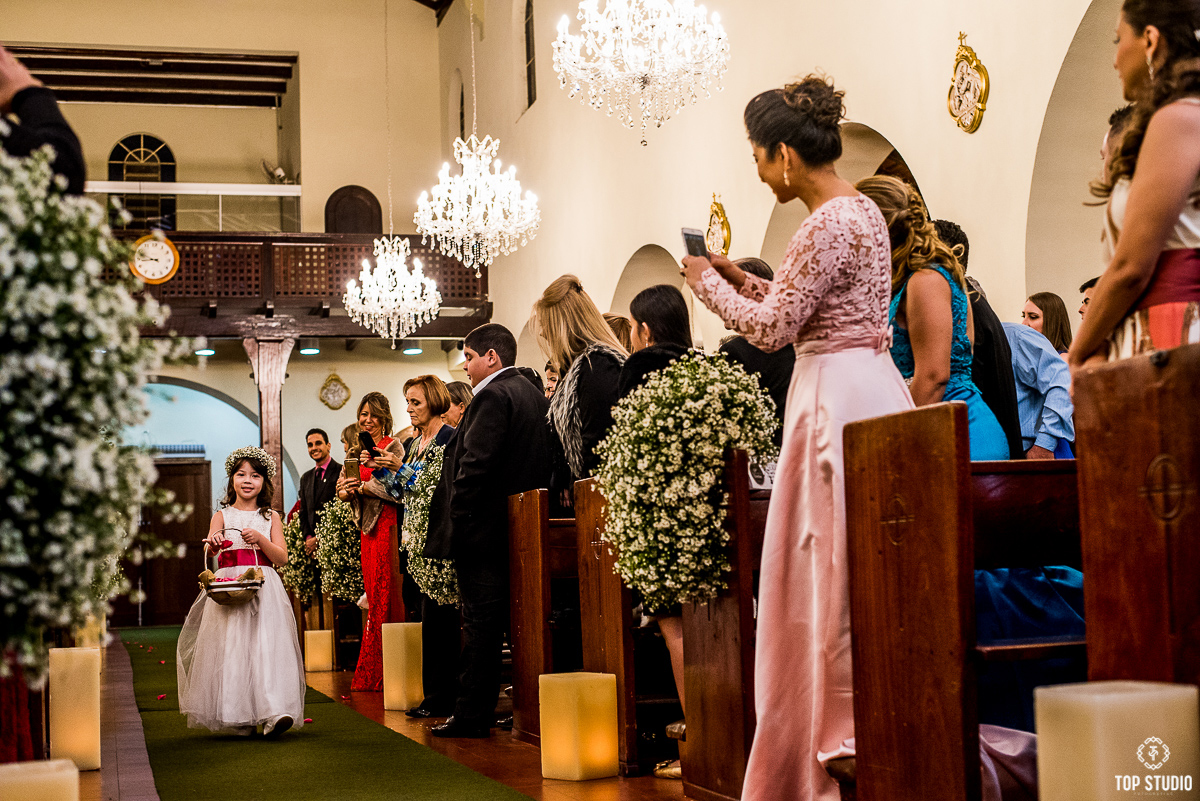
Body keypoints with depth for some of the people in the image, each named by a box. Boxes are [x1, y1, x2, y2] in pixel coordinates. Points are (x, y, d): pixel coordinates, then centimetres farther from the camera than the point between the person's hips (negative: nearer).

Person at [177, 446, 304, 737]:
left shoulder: (270, 517, 11)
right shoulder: (222, 516, 9)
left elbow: (282, 557, 5)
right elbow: (208, 552, -6)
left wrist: (260, 539, -12)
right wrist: (212, 544, -30)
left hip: (264, 590, 0)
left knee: (268, 646, -13)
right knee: (231, 650, -5)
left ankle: (275, 712, -20)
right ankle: (238, 717, 0)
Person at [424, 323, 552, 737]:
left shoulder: (493, 396, -14)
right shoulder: (533, 394, 15)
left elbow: (475, 464, -22)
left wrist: (455, 521, -14)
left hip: (485, 528, -9)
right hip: (519, 528, 9)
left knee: (481, 622, -5)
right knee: (510, 620, 14)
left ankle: (472, 715, 0)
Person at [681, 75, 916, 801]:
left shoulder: (827, 225, -16)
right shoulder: (860, 209, 15)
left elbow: (773, 328, -15)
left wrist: (709, 282, -1)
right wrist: (746, 279, 18)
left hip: (838, 397, -10)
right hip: (861, 387, 10)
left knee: (836, 575, -4)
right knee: (852, 571, 12)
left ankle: (855, 743, 3)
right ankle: (845, 734, 19)